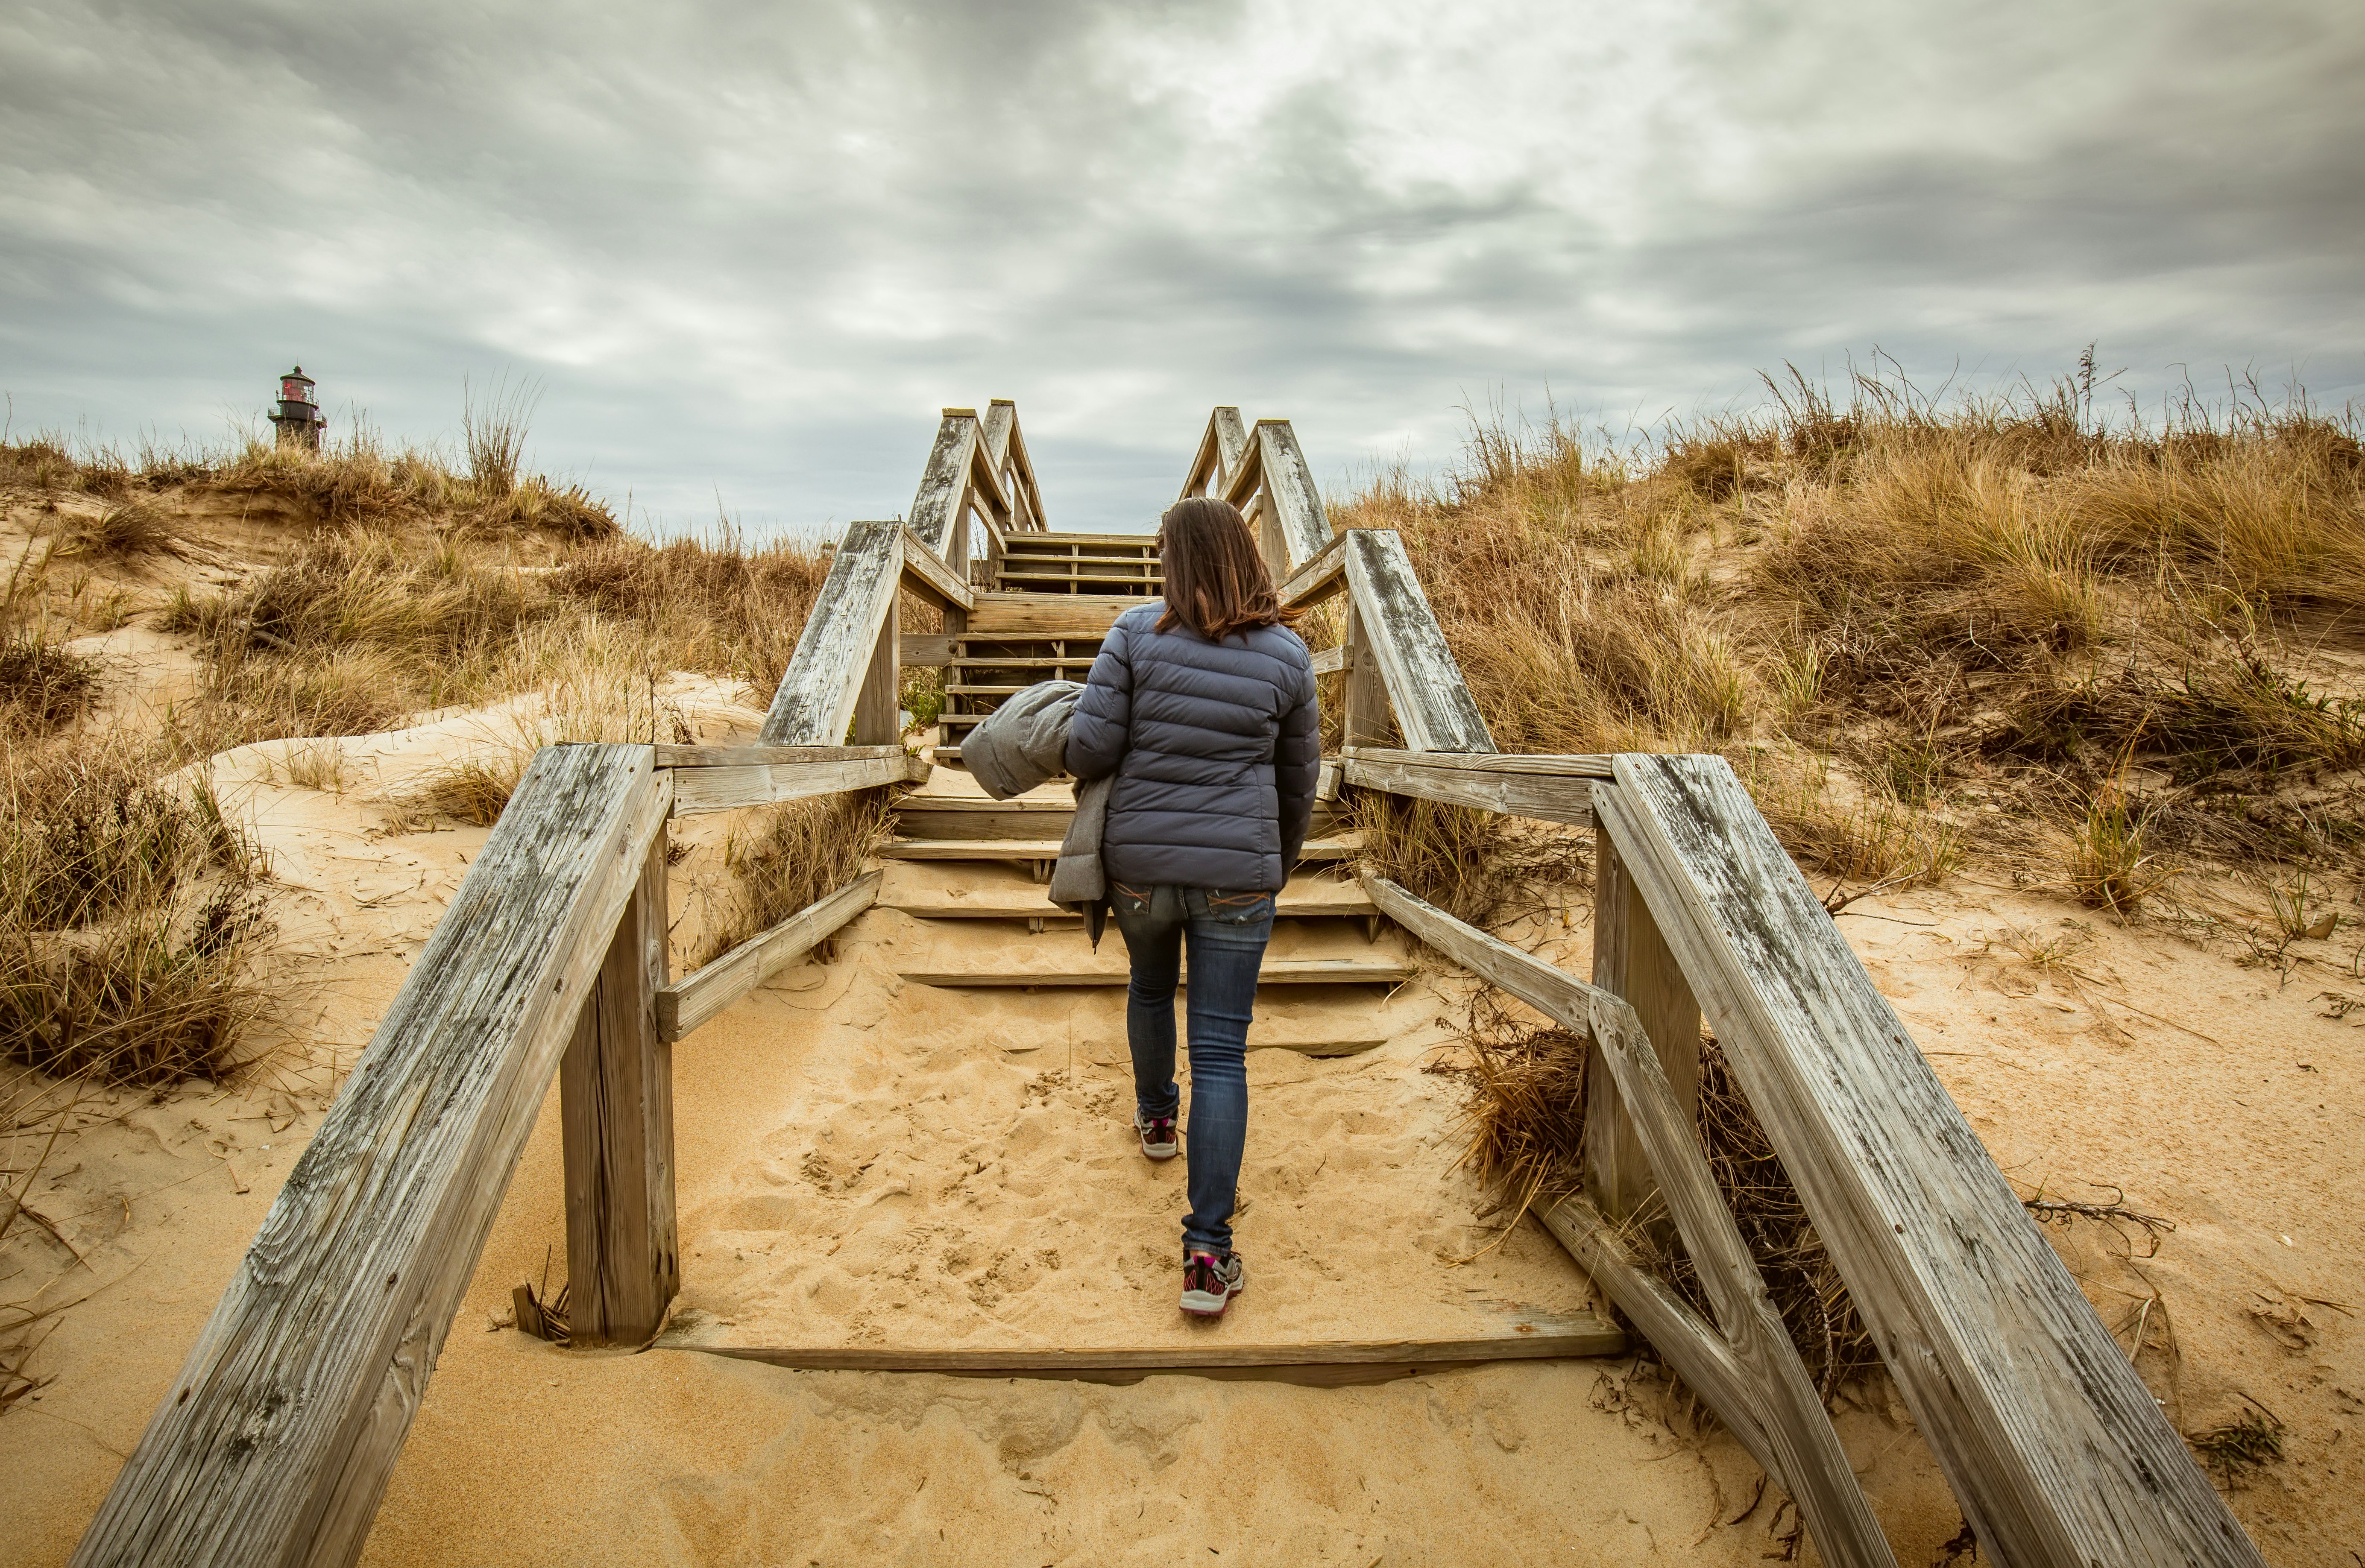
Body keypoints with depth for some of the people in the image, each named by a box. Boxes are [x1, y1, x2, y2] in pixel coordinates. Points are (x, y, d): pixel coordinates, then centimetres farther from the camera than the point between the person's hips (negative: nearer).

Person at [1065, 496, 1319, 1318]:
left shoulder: (1137, 634, -8)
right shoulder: (1287, 656, -1)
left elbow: (1090, 747, -11)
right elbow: (1299, 780, 8)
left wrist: (1064, 742, 14)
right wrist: (1279, 866, 23)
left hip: (1140, 865, 1)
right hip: (1237, 874, 0)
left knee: (1150, 986, 30)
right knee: (1221, 1051, 3)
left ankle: (1156, 1118, 55)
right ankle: (1208, 1255, 3)